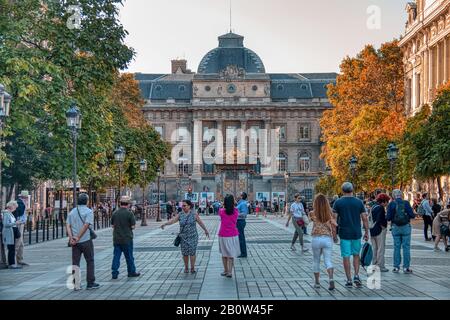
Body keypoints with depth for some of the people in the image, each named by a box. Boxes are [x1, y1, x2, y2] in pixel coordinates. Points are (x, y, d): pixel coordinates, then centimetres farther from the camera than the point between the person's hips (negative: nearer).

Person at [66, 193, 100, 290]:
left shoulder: (72, 212, 10)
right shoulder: (88, 211, -7)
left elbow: (68, 226, 0)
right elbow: (86, 225, -18)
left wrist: (71, 238, -8)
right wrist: (78, 238, -16)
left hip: (75, 242, 4)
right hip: (86, 240, -4)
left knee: (75, 263, 7)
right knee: (90, 261, 7)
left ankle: (76, 284, 5)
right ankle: (90, 283, 9)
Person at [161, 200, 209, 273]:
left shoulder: (194, 214, -1)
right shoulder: (180, 215, 2)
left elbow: (200, 222, 8)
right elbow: (173, 220, -10)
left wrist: (205, 230, 16)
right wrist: (165, 224, -26)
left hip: (192, 236, -2)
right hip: (183, 237, 2)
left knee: (192, 252, -6)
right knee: (185, 253, 3)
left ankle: (192, 268, 2)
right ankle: (186, 268, 17)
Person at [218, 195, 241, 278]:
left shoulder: (221, 211, -12)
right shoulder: (236, 211, -8)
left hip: (223, 236, -1)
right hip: (233, 235, 1)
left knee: (224, 254, 14)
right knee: (231, 254, 6)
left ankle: (226, 271, 22)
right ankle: (230, 272, 3)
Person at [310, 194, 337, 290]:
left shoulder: (313, 213, -5)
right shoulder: (330, 213, -1)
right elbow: (334, 226, -3)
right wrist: (333, 236, 12)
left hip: (316, 238, -1)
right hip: (328, 239, 1)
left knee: (316, 261, 15)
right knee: (328, 261, 0)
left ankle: (317, 282, 21)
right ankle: (331, 278, -24)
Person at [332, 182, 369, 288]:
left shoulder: (338, 202, -3)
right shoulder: (359, 202, 0)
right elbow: (364, 218, 0)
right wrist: (366, 232, 8)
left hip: (344, 234, -2)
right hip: (356, 233, 2)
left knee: (346, 256, 3)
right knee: (356, 255, 17)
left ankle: (349, 280, 4)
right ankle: (356, 276, 4)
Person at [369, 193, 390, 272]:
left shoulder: (373, 207, 13)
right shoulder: (380, 208, -15)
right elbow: (379, 220, -25)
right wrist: (383, 227, -12)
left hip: (372, 231, 9)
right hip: (379, 231, -9)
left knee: (374, 249, 14)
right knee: (381, 249, -3)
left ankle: (374, 265, 19)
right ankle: (380, 266, -1)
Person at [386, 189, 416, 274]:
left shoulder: (391, 204, -3)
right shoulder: (406, 203, -5)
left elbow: (388, 217, -5)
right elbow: (412, 215, -7)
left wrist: (387, 217, 17)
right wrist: (413, 215, 15)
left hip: (395, 228, 1)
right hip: (406, 227, -1)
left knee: (396, 247, 8)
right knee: (406, 247, 3)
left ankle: (396, 267, 10)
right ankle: (406, 267, 2)